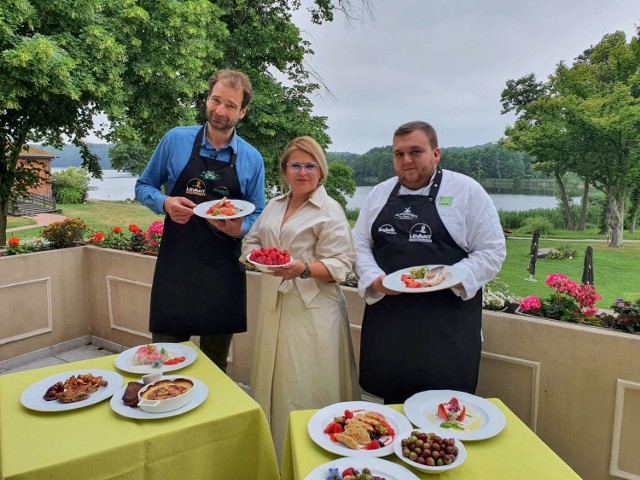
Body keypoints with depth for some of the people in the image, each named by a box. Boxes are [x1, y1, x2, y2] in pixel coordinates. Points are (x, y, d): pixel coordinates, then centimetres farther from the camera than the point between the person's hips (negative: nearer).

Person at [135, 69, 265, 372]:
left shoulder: (252, 159, 2)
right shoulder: (175, 140, -1)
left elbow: (257, 216, 7)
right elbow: (143, 187, 8)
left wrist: (239, 228, -16)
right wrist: (165, 204, -14)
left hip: (224, 274, 1)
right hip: (175, 267, -1)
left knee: (216, 364, 15)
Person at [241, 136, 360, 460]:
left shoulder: (329, 211, -8)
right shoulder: (274, 206, 12)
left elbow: (340, 265, -13)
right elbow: (252, 240, 17)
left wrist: (304, 269, -28)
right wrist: (256, 255, -5)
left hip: (312, 310, -6)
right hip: (275, 305, 6)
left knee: (307, 386, 1)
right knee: (274, 378, 17)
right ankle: (275, 448, 36)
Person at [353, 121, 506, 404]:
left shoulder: (468, 191, -1)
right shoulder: (379, 194, 11)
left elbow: (492, 251, -2)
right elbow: (360, 244, 12)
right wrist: (375, 278, -7)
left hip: (447, 325, -3)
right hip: (388, 320, 4)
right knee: (392, 397, 13)